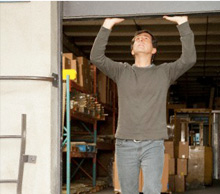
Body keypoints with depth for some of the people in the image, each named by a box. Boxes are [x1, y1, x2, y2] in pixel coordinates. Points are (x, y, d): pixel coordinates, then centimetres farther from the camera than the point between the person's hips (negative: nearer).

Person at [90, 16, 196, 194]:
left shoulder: (164, 72, 9)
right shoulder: (121, 71, 12)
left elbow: (189, 59, -7)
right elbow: (96, 57, -2)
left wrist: (183, 23, -11)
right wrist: (107, 25, -8)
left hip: (153, 145, -1)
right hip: (125, 144, 2)